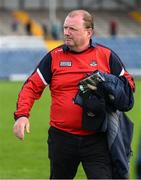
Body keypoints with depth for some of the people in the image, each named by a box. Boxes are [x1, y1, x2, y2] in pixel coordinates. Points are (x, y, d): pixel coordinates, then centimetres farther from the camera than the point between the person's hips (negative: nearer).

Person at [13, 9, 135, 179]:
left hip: (96, 139, -1)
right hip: (62, 138, 1)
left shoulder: (106, 56, 3)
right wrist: (22, 115, -14)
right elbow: (32, 86, 2)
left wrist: (105, 85, -10)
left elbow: (128, 84, 11)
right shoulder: (54, 57, 3)